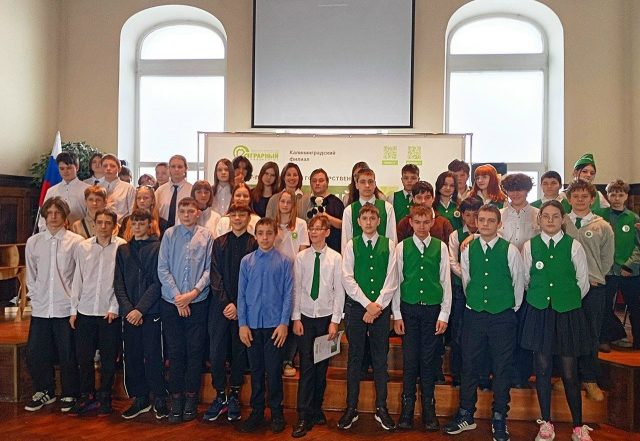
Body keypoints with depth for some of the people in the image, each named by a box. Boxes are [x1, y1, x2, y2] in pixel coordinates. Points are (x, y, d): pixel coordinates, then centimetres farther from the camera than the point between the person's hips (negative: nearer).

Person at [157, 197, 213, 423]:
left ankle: (191, 398, 19)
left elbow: (209, 269, -2)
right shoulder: (169, 235, 2)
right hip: (171, 302, 1)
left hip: (198, 303, 0)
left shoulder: (206, 236, 0)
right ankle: (176, 398, 19)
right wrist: (177, 296, -8)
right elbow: (162, 269, -1)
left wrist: (194, 292, -12)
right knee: (175, 351, 7)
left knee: (195, 352, 6)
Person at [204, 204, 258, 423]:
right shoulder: (219, 243, 7)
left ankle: (234, 396, 21)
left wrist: (238, 305, -11)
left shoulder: (255, 244, -2)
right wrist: (225, 303, -8)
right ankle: (220, 396, 17)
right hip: (220, 304, 2)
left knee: (239, 350, 7)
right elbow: (215, 275, 2)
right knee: (216, 351, 3)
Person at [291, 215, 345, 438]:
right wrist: (296, 318, -2)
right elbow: (296, 289, 1)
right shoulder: (301, 257, 0)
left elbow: (339, 291, -4)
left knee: (322, 367, 10)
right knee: (306, 366, -2)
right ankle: (304, 417, 4)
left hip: (326, 318, 0)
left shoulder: (336, 258, -5)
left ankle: (316, 409, 26)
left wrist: (335, 321, -6)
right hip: (305, 317, 0)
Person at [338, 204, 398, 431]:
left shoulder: (388, 245, 3)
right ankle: (351, 408, 17)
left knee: (380, 358, 8)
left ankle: (381, 408, 19)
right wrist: (367, 304, -10)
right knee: (355, 357, 7)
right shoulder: (351, 245, 3)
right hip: (356, 306, 0)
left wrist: (378, 305, -10)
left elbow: (391, 279, -2)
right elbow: (348, 279, -4)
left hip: (382, 307, 0)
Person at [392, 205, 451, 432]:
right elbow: (396, 282, 2)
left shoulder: (441, 247, 1)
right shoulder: (402, 247, 1)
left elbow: (446, 282, 2)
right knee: (409, 360, 5)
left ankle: (429, 409, 20)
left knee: (429, 361, 7)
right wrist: (397, 314, 0)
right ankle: (407, 409, 18)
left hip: (433, 309, 0)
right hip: (409, 309, 0)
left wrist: (444, 314, -1)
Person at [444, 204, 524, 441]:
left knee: (502, 368, 7)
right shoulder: (468, 250, 1)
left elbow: (518, 284, 3)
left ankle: (499, 419, 22)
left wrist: (511, 309, 9)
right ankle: (466, 415, 23)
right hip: (474, 314, 2)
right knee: (468, 364, 8)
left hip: (503, 316, -2)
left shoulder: (510, 251, -7)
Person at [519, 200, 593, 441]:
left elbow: (583, 283, 6)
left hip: (568, 313, -1)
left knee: (569, 373, 3)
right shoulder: (529, 246, 0)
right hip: (538, 313, 1)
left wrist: (568, 301, 12)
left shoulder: (574, 246, -3)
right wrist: (540, 298, 12)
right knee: (542, 369, 7)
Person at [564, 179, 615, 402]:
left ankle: (590, 380, 22)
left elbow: (607, 258, 9)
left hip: (593, 288, 0)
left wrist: (595, 278, 5)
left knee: (591, 335, 7)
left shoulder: (603, 227, 3)